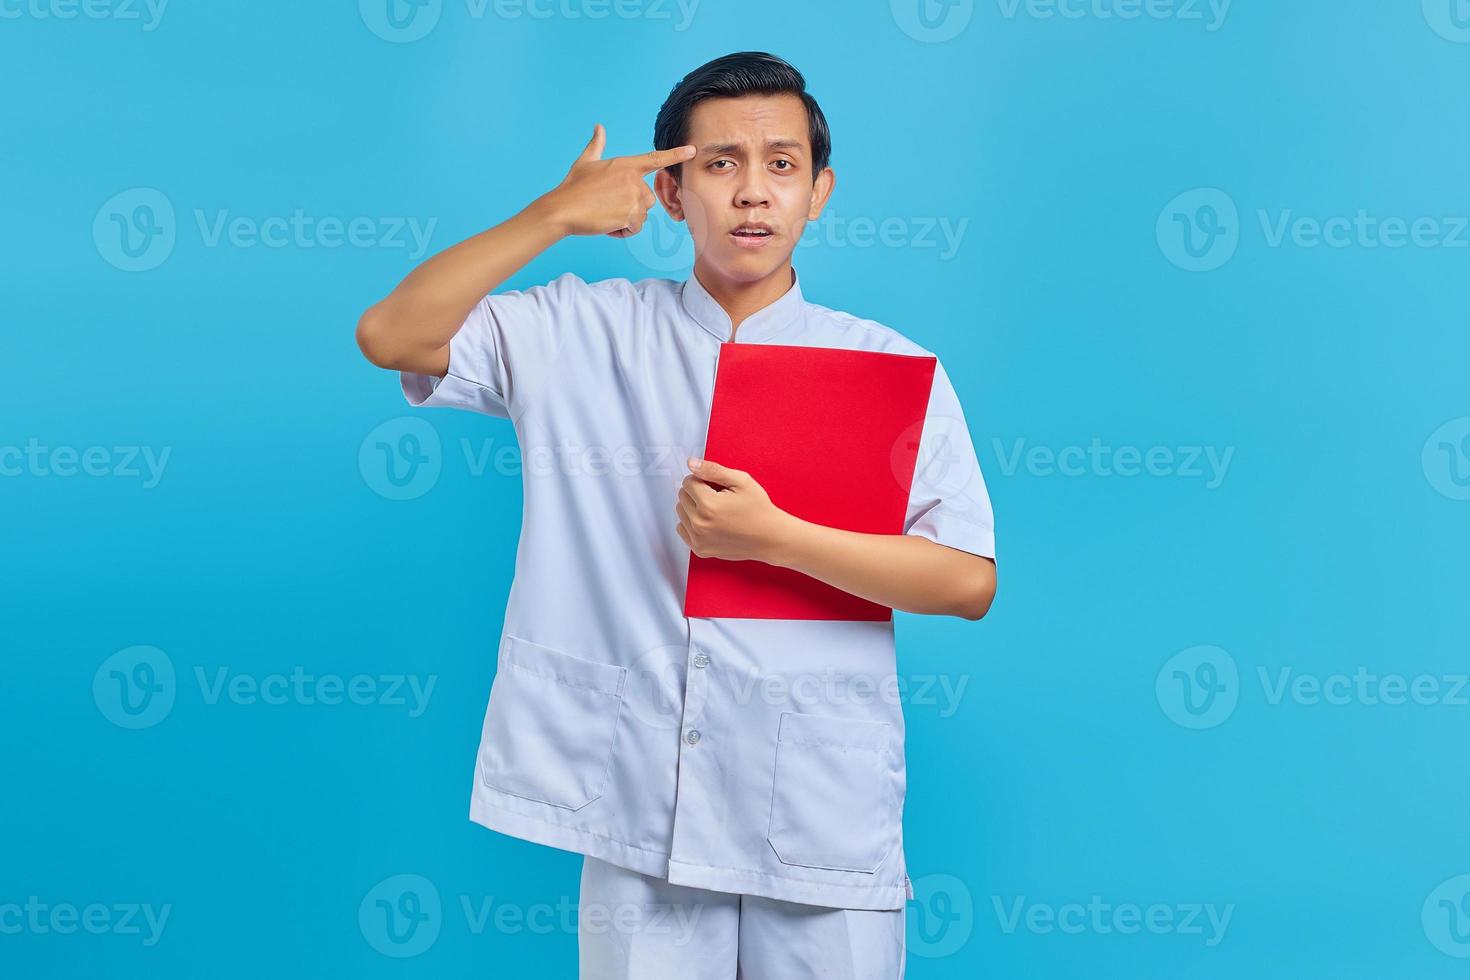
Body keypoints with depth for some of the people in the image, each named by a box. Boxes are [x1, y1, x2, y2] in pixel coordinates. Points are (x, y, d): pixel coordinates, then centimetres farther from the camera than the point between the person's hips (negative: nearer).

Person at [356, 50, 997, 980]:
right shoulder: (584, 334, 6)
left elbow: (969, 582, -4)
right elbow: (391, 336, -3)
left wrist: (773, 536, -15)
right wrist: (555, 213, -9)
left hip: (827, 819, 0)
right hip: (640, 809, 0)